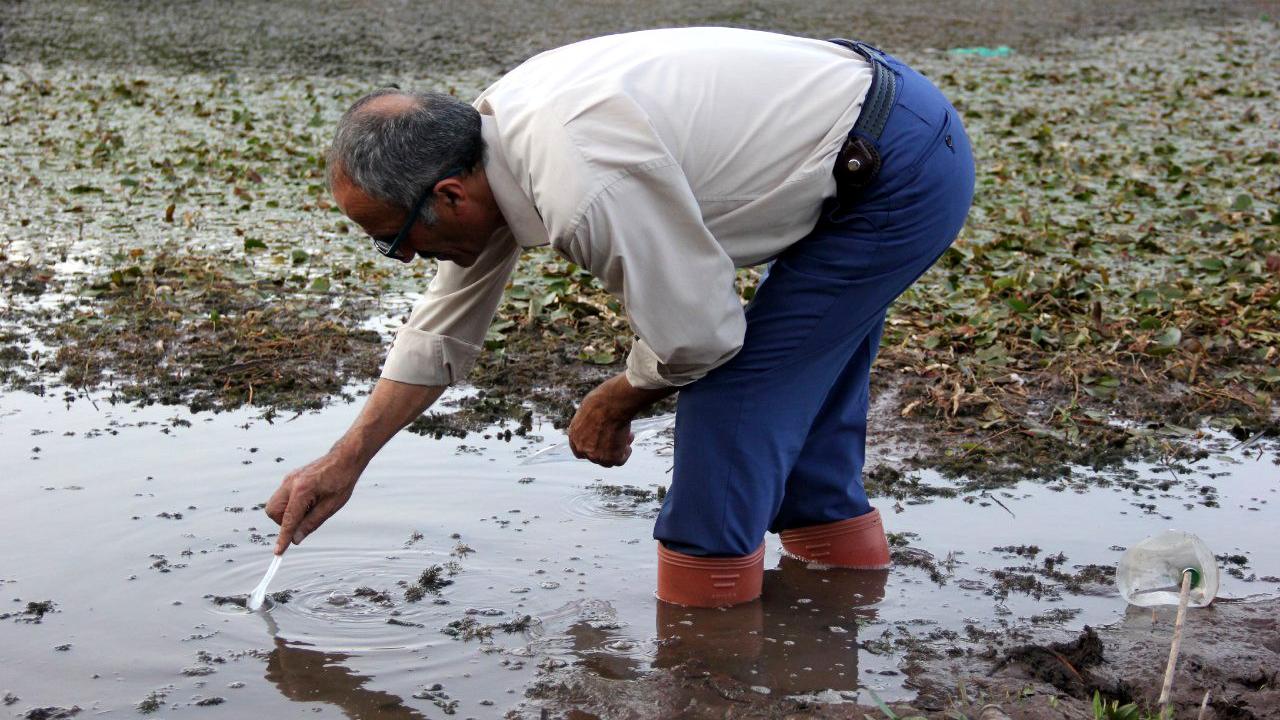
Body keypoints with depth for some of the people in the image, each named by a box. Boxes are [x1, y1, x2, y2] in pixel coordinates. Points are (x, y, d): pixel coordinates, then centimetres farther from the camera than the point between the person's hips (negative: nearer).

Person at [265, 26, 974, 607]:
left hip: (901, 178, -9)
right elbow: (445, 325, 10)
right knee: (795, 365, 22)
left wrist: (614, 404, 2)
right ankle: (832, 537, 37)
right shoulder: (487, 138, -1)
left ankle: (706, 579, 8)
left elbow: (695, 334, -19)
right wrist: (343, 462, 12)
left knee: (731, 390, -8)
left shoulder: (584, 187, -33)